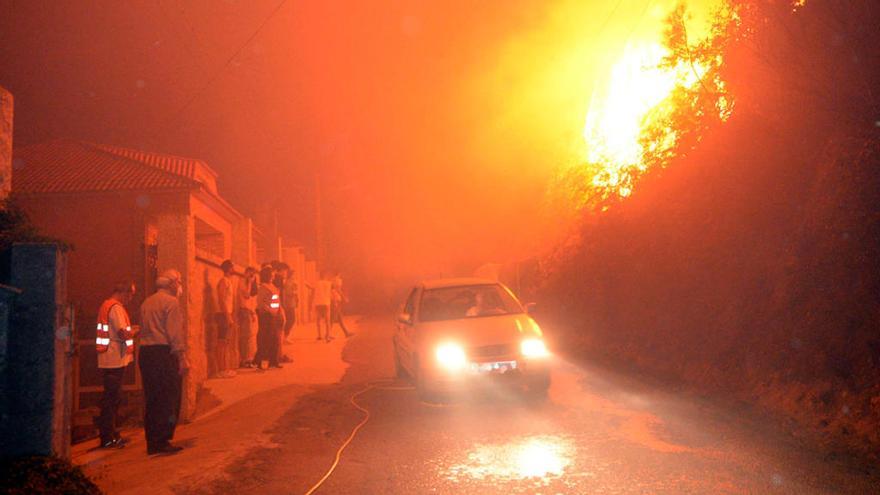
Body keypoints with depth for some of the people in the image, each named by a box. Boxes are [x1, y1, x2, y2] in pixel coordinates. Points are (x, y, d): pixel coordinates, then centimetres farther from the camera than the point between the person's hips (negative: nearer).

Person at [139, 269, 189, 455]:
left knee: (151, 399, 11)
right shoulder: (171, 302, -7)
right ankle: (162, 441, -4)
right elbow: (175, 333, -15)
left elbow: (143, 330, 16)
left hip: (145, 353, 8)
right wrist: (182, 358, -16)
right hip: (164, 353, -8)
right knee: (168, 400, -3)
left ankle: (152, 443, 15)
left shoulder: (146, 303, 18)